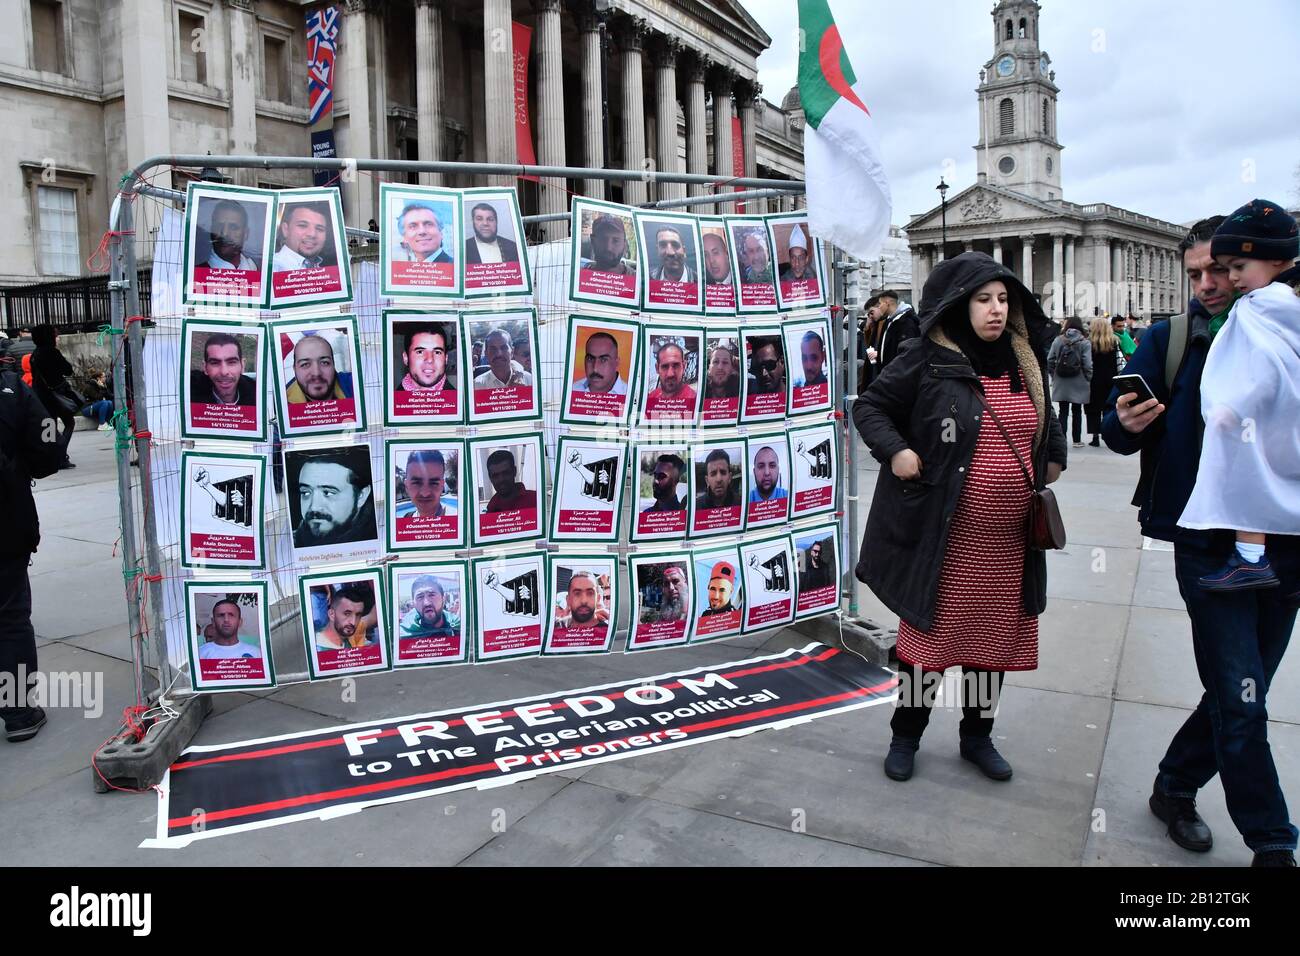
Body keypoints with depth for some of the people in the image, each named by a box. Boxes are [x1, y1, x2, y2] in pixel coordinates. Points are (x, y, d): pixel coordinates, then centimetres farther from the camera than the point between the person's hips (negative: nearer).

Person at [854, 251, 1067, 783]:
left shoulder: (1025, 361, 8)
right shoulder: (928, 360, -9)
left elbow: (1046, 421, 27)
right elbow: (869, 406, -3)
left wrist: (1054, 459, 14)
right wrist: (895, 452, -17)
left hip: (1009, 540, 5)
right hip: (946, 537, -5)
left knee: (993, 638, 14)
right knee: (932, 635, 6)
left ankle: (977, 737, 34)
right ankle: (906, 736, 26)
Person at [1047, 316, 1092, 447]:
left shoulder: (1058, 340, -2)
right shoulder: (1084, 342, -8)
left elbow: (1049, 360, -2)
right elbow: (1087, 364, -11)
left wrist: (1054, 376, 10)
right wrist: (1089, 379, 2)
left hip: (1060, 383, 1)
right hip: (1078, 384, -1)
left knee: (1063, 412, 7)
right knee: (1077, 412, 12)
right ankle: (1077, 440, 18)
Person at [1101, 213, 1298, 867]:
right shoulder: (1170, 341, -1)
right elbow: (1118, 434, -3)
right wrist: (1126, 424, -24)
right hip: (1209, 547, -3)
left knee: (1239, 696, 13)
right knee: (1241, 702, -4)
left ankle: (1175, 789, 34)